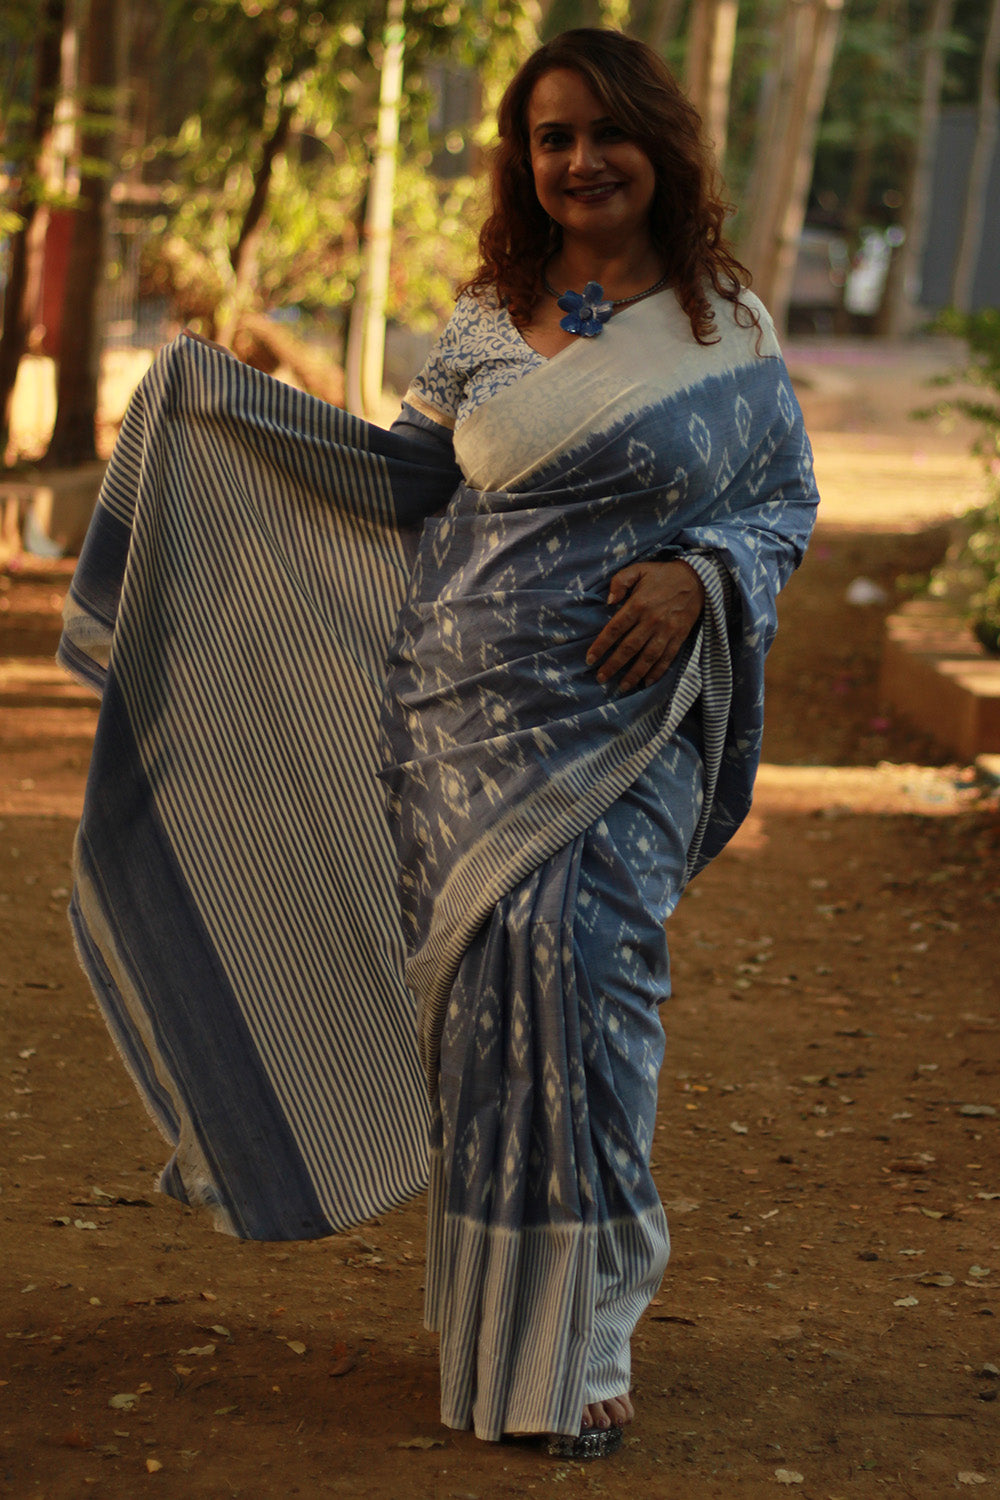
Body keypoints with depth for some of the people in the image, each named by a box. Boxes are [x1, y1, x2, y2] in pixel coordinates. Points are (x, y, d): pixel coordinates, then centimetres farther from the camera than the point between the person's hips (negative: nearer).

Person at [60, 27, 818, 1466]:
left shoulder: (730, 329, 2)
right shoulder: (487, 323, 8)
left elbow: (787, 499, 7)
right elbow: (407, 475, 13)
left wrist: (698, 576, -12)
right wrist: (217, 395, 11)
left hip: (620, 727, -2)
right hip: (467, 708, 2)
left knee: (580, 972, -8)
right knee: (484, 984, 1)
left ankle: (574, 1342, 4)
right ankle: (499, 1307, 18)